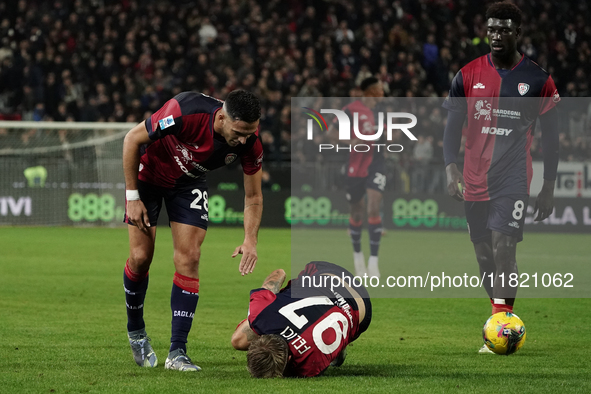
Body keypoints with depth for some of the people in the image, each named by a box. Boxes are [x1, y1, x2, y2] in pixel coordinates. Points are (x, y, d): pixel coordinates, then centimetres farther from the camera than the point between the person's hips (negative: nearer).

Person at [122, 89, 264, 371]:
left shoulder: (249, 141, -26)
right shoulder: (185, 112, -39)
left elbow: (253, 196, -10)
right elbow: (132, 140, -23)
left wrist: (250, 239, -24)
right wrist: (132, 197, -20)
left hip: (189, 183, 3)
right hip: (149, 172, -3)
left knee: (188, 258, -10)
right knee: (141, 257, -6)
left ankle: (177, 353, -8)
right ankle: (135, 331, 21)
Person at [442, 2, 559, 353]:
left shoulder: (538, 80, -1)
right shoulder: (468, 76, 5)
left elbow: (551, 137, 4)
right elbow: (453, 126, 6)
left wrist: (549, 188, 2)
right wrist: (451, 168, -9)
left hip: (514, 179, -4)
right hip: (475, 180, 4)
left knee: (503, 250, -16)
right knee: (484, 255, 10)